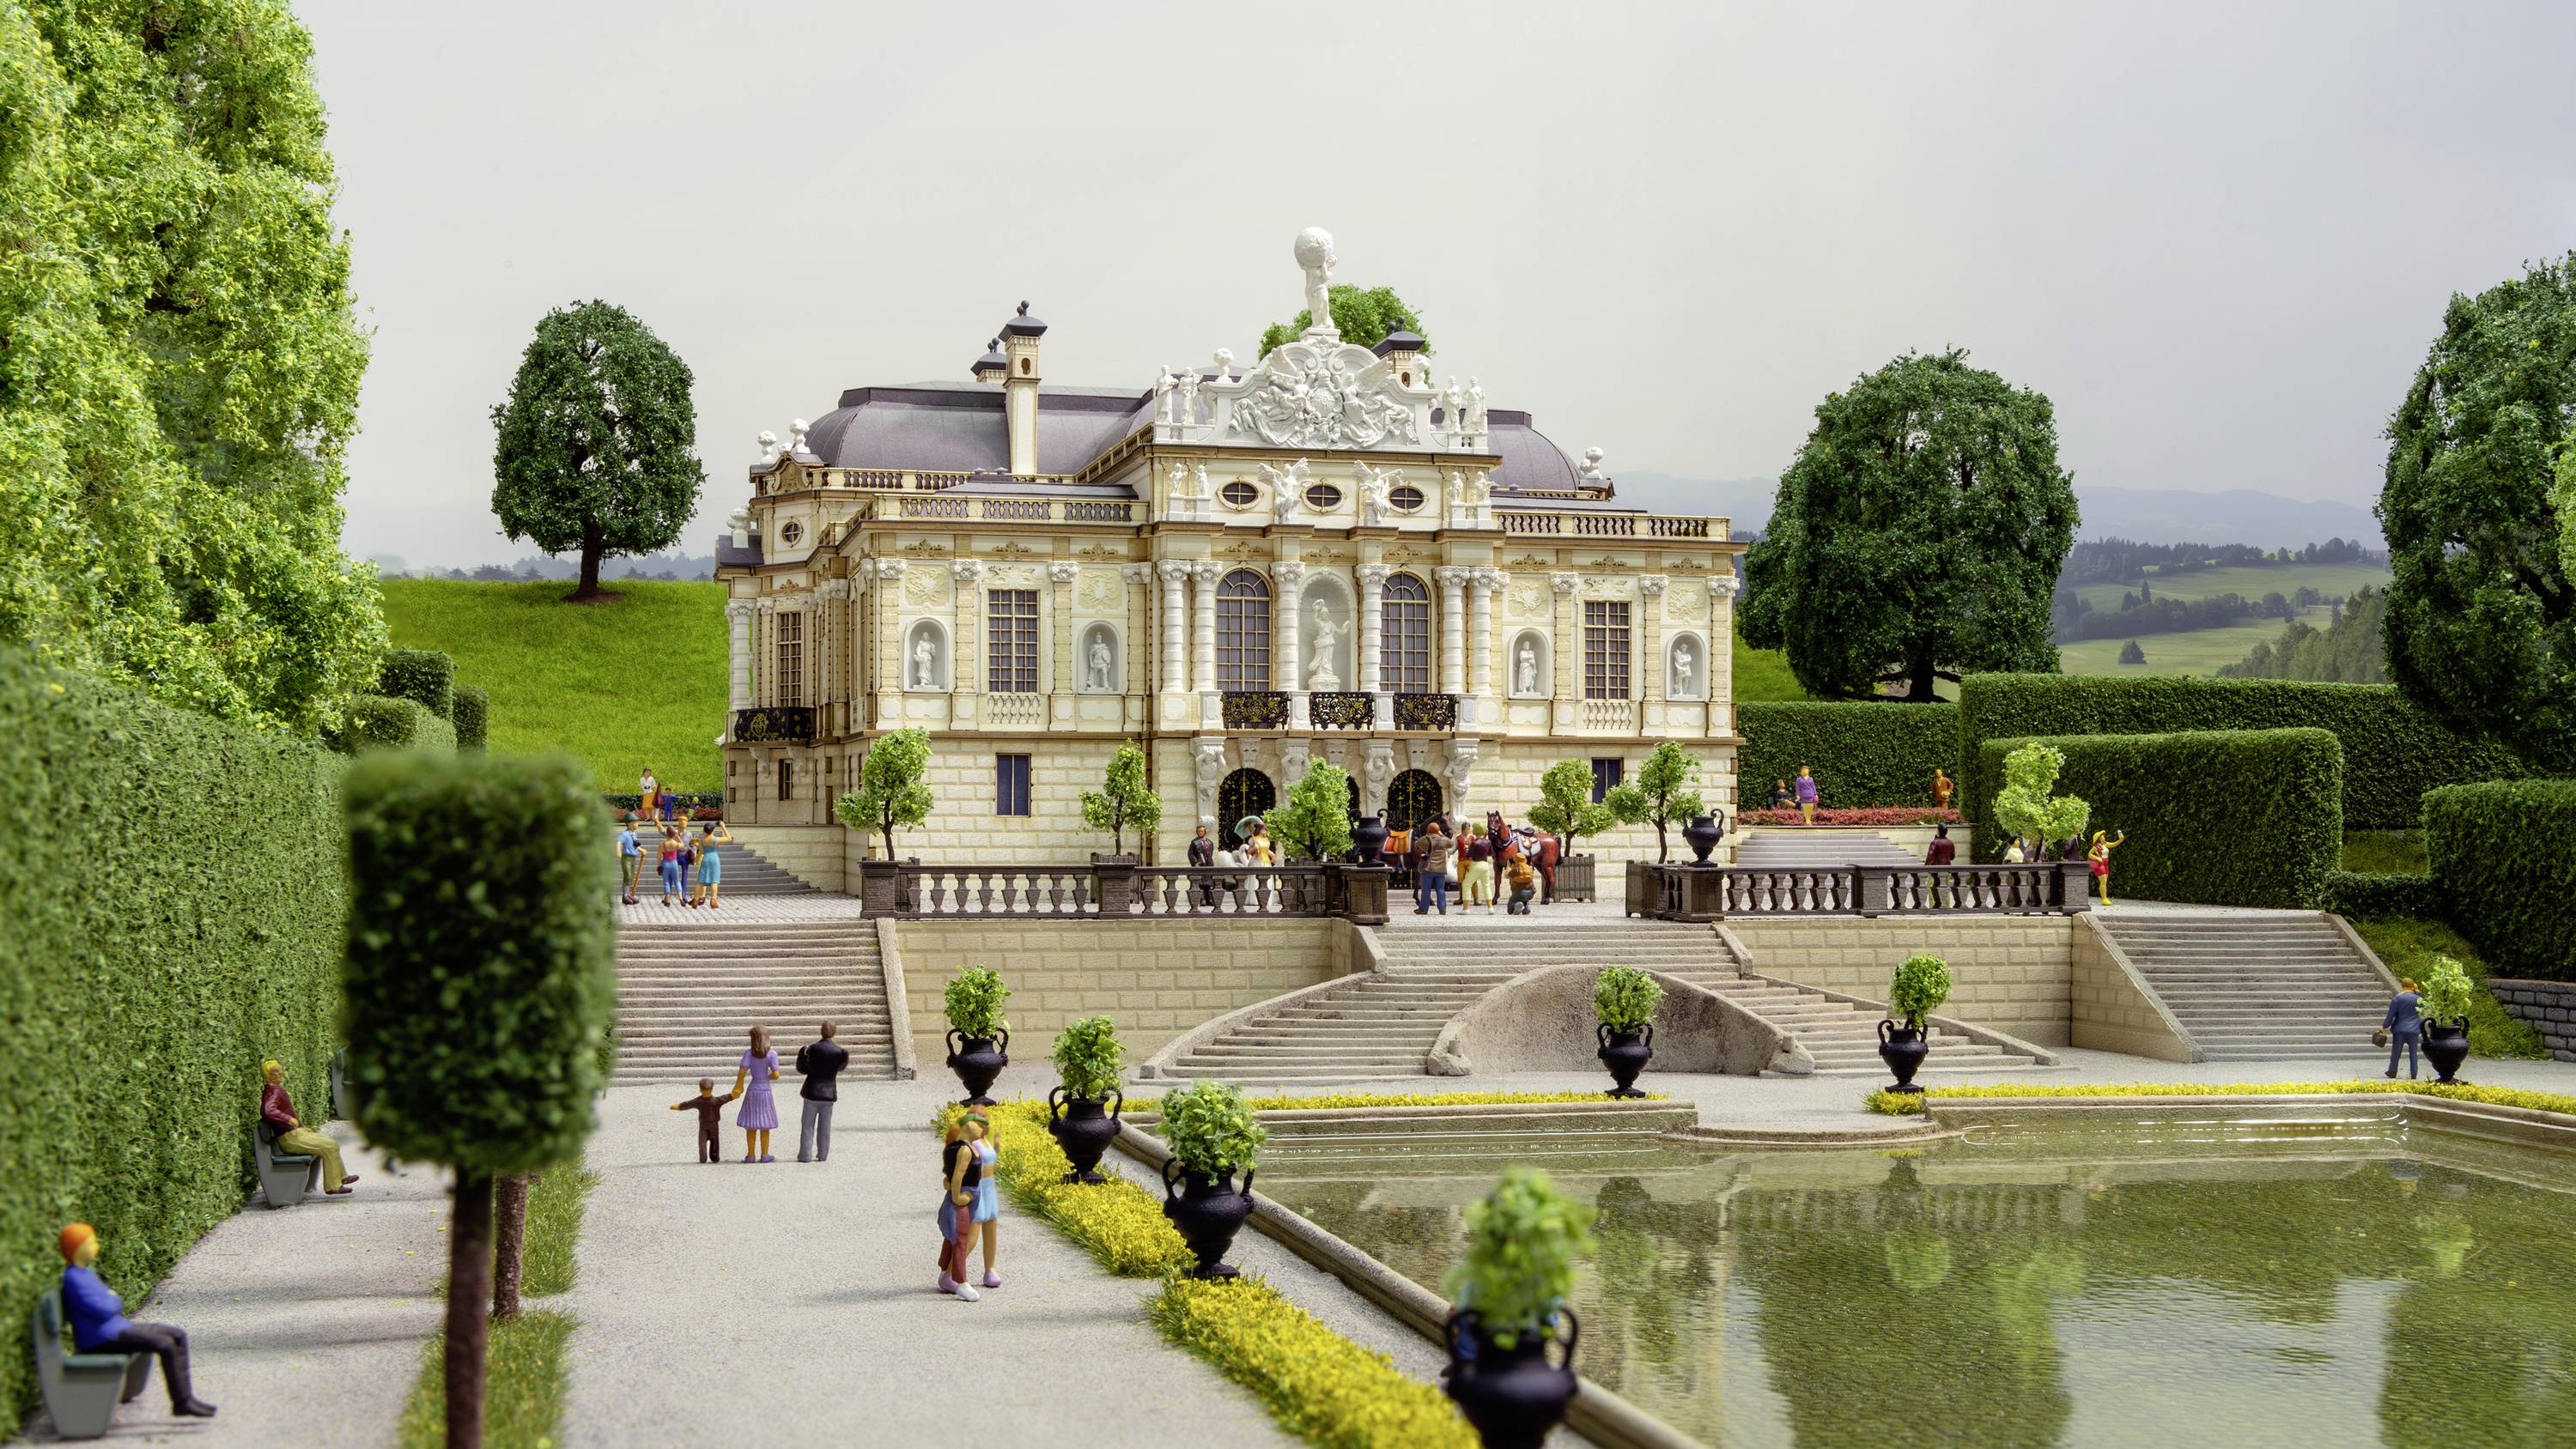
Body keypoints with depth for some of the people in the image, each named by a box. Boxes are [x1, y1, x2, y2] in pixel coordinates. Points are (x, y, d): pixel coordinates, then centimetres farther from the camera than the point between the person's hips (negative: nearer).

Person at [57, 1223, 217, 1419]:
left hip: (117, 1327, 11)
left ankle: (186, 1396, 4)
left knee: (178, 1335, 5)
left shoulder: (86, 1271, 16)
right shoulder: (73, 1278, -17)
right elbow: (103, 1310, -22)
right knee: (165, 1344, -23)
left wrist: (111, 1299, -1)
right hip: (101, 1339, -11)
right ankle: (182, 1403, -16)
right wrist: (116, 1301, -1)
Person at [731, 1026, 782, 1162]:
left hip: (752, 1093, 1)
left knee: (751, 1126, 9)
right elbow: (776, 1075, -12)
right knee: (764, 1126, 10)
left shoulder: (749, 1053, -7)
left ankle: (751, 1155, 12)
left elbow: (742, 1072, -13)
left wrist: (738, 1087, 2)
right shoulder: (771, 1054, -9)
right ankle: (764, 1155, 12)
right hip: (765, 1092, -1)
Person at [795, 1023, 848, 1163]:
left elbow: (805, 1068, 0)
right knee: (825, 1125, 11)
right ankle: (822, 1154, 13)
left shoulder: (813, 1048, -9)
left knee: (808, 1125, 6)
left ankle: (805, 1155, 4)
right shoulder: (839, 1051, -7)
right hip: (829, 1092, 1)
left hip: (812, 1091, -1)